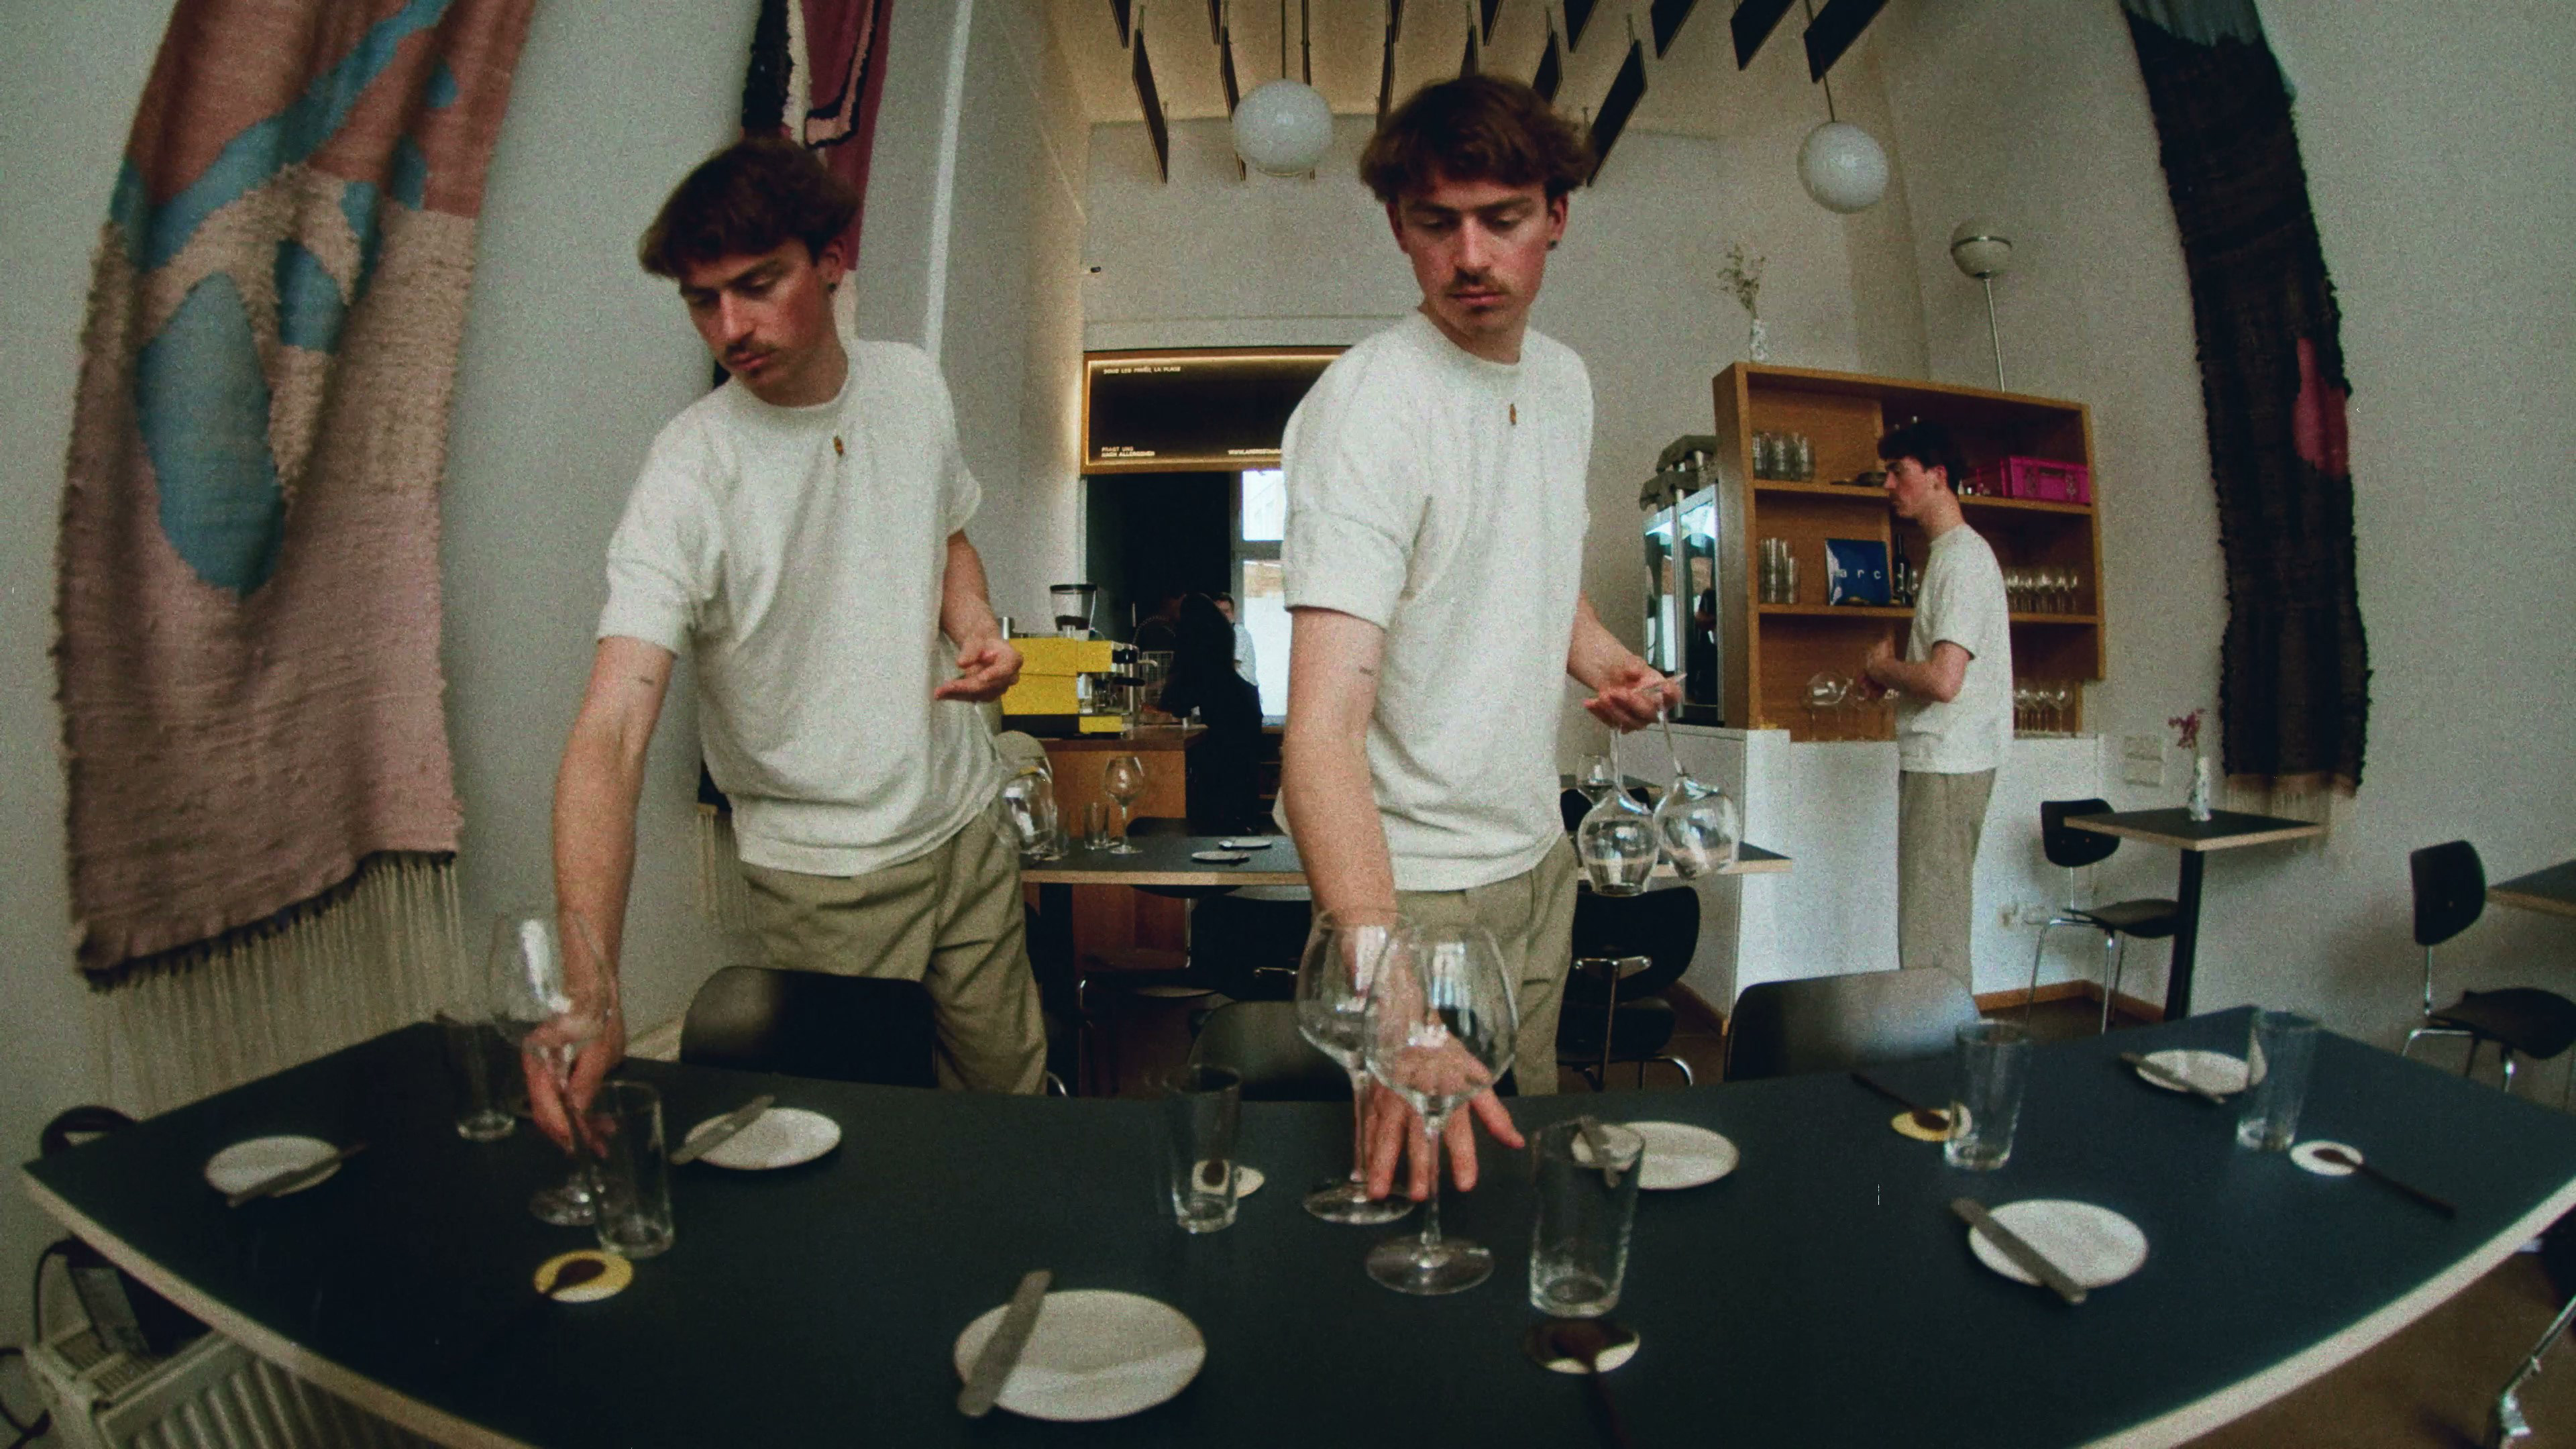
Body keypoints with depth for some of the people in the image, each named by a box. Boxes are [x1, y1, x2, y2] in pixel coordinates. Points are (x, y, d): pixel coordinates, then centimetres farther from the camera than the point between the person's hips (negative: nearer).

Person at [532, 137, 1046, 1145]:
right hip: (822, 872, -4)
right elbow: (612, 730, -28)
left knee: (1014, 1087, 17)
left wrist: (976, 629, -6)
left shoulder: (913, 383, -2)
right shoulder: (690, 475, -20)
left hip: (966, 822, 5)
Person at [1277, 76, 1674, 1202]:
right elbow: (1323, 724, -34)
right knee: (1438, 1165, 8)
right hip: (1415, 881, -7)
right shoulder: (1366, 402, -23)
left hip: (1539, 852, 8)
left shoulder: (1566, 380, 3)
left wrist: (1603, 661, -1)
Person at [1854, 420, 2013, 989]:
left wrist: (1882, 667, -7)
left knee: (1931, 929, -6)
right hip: (1937, 760, 10)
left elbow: (1943, 679, -25)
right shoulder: (1950, 553, 17)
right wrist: (1891, 670, 8)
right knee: (1941, 919, 16)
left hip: (1946, 766, -10)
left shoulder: (1962, 558, -15)